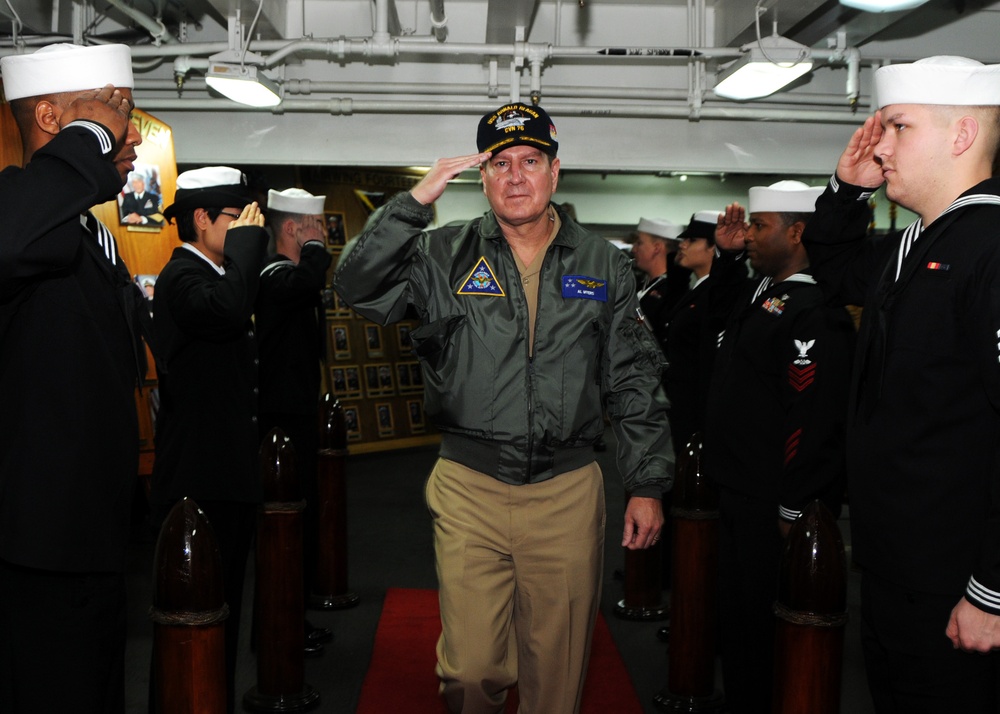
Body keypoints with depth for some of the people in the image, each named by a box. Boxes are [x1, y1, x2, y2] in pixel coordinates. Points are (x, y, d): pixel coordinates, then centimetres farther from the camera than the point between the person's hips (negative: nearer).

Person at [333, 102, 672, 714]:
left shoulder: (603, 264, 6)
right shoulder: (444, 256, 3)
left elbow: (634, 382, 8)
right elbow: (357, 287, -10)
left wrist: (648, 485, 5)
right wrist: (416, 201, -17)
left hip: (569, 490, 1)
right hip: (470, 487, -1)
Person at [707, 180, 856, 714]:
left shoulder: (815, 313, -21)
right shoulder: (760, 290, 9)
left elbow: (814, 419, -24)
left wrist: (791, 510, -20)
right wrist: (724, 253, 13)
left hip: (774, 509, -10)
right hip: (738, 492, 10)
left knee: (766, 625, 4)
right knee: (736, 612, 22)